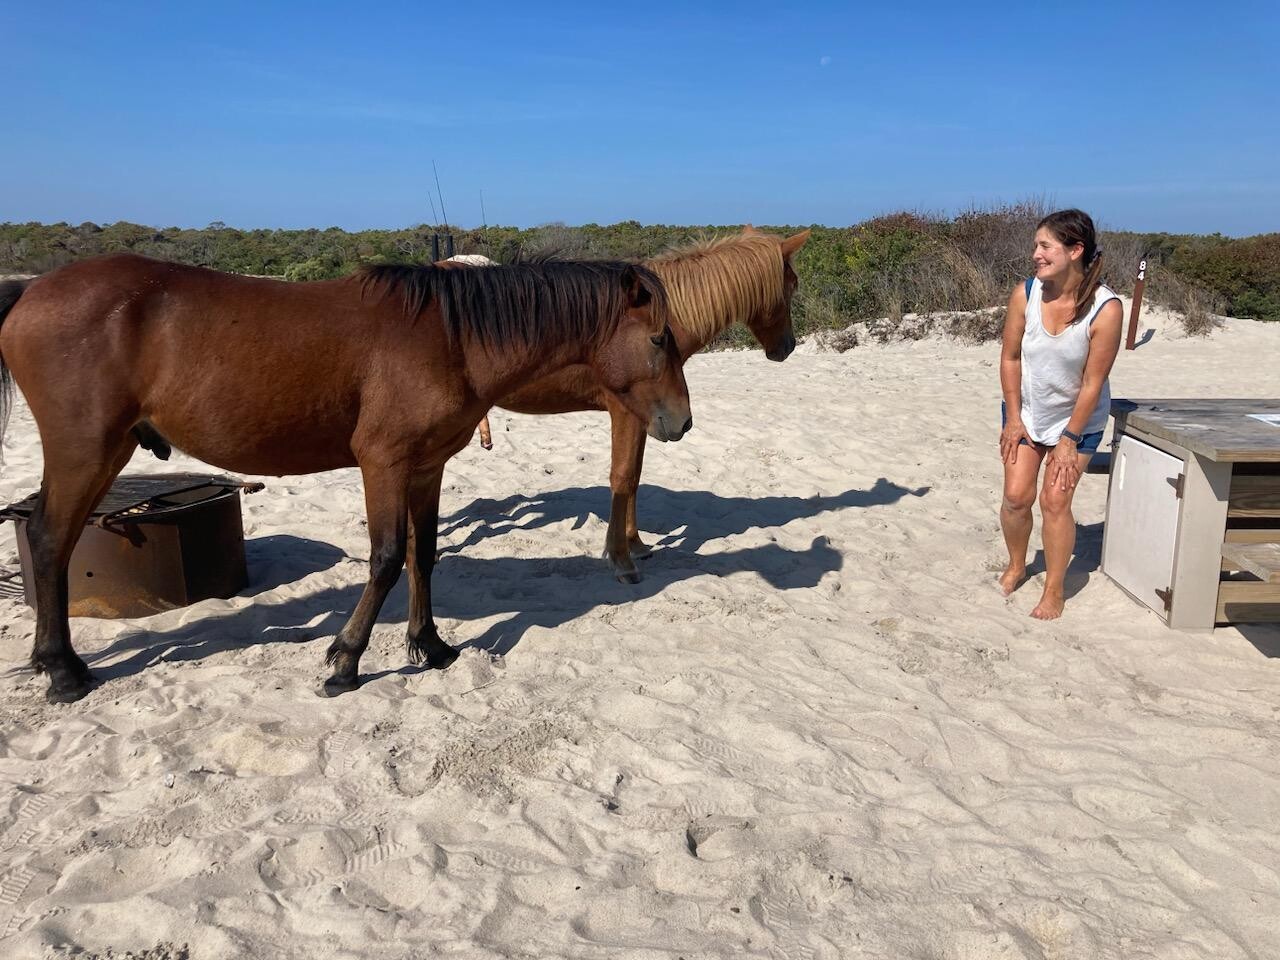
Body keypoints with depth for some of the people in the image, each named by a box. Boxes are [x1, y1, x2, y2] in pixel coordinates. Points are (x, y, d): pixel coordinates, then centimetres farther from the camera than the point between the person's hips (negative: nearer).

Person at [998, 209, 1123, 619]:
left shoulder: (1106, 309, -25)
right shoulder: (1025, 294, -18)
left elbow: (1093, 382, -19)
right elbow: (1010, 358, -7)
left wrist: (1069, 439, -14)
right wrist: (1013, 418, -5)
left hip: (1076, 418, -2)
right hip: (1025, 411, 3)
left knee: (1055, 501, -4)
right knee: (1016, 495, 2)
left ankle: (1053, 592, 13)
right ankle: (1016, 567, 29)